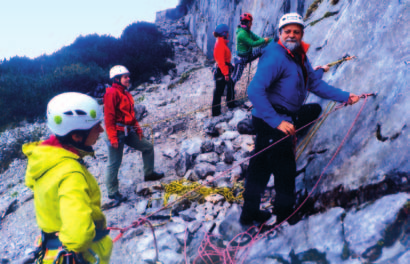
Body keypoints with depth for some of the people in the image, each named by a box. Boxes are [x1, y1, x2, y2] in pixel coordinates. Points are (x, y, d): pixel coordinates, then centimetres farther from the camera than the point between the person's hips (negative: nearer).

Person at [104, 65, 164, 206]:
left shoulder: (126, 93, 15)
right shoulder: (112, 93, -13)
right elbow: (109, 116, -18)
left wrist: (137, 129, 13)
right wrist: (113, 137, -21)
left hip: (128, 132, 9)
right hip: (117, 133, -9)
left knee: (148, 147, 13)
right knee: (114, 163, 0)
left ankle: (149, 173, 29)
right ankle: (113, 193, 11)